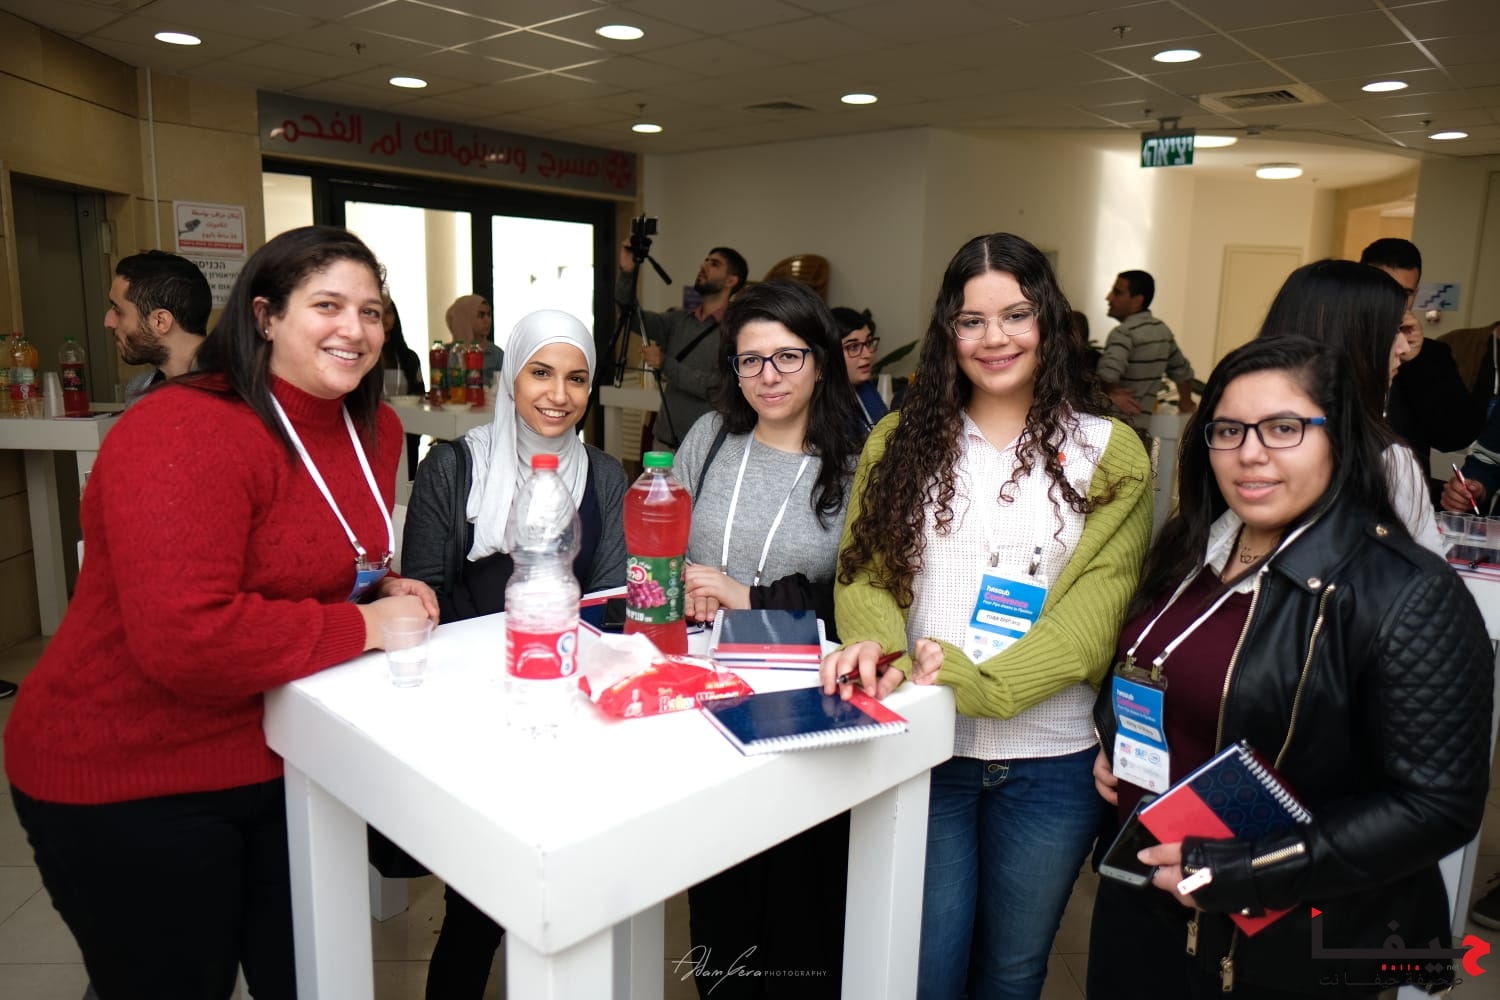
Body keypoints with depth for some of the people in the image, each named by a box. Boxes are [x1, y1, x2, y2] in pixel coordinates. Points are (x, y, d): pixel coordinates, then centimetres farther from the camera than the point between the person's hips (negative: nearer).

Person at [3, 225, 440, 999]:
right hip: (131, 785, -7)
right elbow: (186, 640, -35)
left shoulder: (375, 430, 1)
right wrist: (363, 628, -25)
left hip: (284, 760, 7)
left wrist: (387, 591, -5)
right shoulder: (182, 435, -26)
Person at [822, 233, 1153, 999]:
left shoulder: (1109, 453, -2)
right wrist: (876, 643, -23)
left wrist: (979, 682, -24)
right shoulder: (900, 440, 3)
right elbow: (863, 571, 1)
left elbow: (1100, 601, -10)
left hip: (1050, 759, 0)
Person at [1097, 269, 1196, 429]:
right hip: (1141, 424, 8)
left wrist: (1111, 393, -14)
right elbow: (1182, 371, 25)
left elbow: (1107, 372, -33)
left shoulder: (1124, 333, -15)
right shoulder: (1163, 330, 11)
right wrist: (1186, 404, 39)